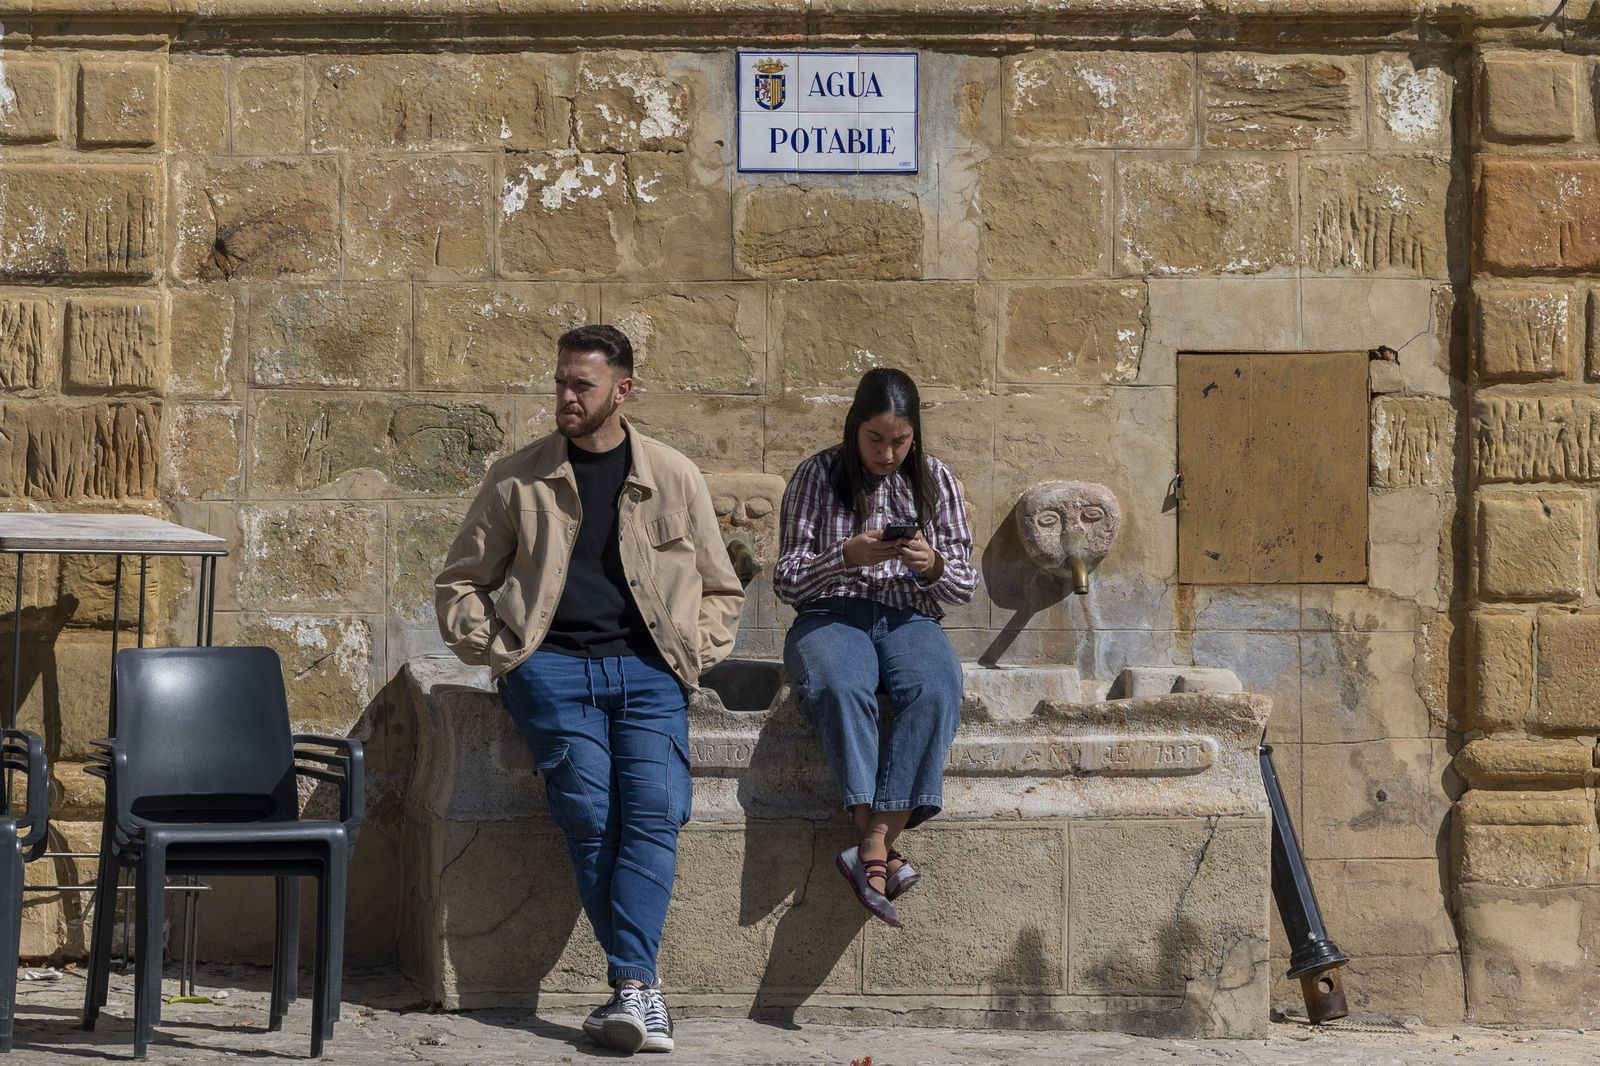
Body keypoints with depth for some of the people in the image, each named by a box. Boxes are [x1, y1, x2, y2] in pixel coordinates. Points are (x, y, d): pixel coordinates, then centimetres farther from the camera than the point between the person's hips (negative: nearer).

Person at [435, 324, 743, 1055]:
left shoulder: (674, 479, 14)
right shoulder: (517, 480, 12)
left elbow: (720, 590, 21)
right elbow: (459, 582, 18)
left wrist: (692, 655, 3)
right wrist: (497, 649, 2)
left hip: (646, 669, 1)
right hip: (551, 665, -1)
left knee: (656, 808, -22)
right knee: (589, 810, -23)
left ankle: (627, 987, -30)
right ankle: (641, 992, -20)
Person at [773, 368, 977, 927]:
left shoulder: (935, 481, 12)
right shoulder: (816, 476, 6)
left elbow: (964, 586, 13)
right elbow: (785, 582, 3)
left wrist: (933, 566, -11)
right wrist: (846, 556, -15)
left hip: (909, 619, 2)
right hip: (831, 615, -2)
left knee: (936, 691, -35)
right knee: (841, 688, -39)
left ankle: (873, 847, -40)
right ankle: (882, 851, -42)